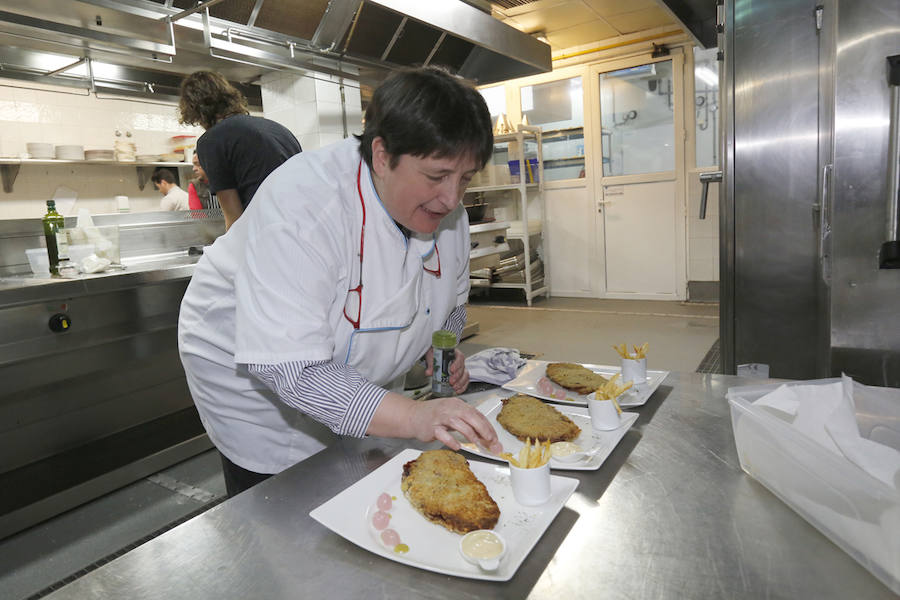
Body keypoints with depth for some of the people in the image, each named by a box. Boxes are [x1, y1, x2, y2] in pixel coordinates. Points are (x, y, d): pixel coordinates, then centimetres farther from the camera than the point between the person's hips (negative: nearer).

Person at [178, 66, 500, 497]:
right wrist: (413, 417, -47)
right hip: (254, 378, -5)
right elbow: (290, 367, -39)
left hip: (361, 379, 6)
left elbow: (451, 304, 6)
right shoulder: (301, 202, -35)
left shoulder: (447, 211, -12)